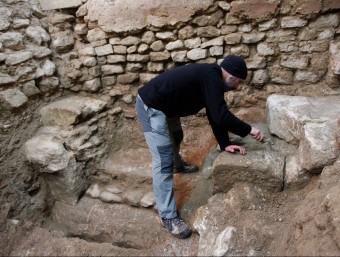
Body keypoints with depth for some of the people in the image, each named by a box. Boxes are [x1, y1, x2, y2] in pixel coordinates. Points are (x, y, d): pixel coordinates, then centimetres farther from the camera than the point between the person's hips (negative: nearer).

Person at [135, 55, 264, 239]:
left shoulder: (211, 78, 8)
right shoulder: (211, 77, -23)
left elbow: (215, 115, 10)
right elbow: (221, 116, -26)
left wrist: (225, 144, 5)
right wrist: (248, 130, -14)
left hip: (164, 106, 11)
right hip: (151, 106, -11)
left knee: (175, 136, 35)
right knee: (163, 161, -11)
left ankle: (178, 164, 66)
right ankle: (167, 217, -3)